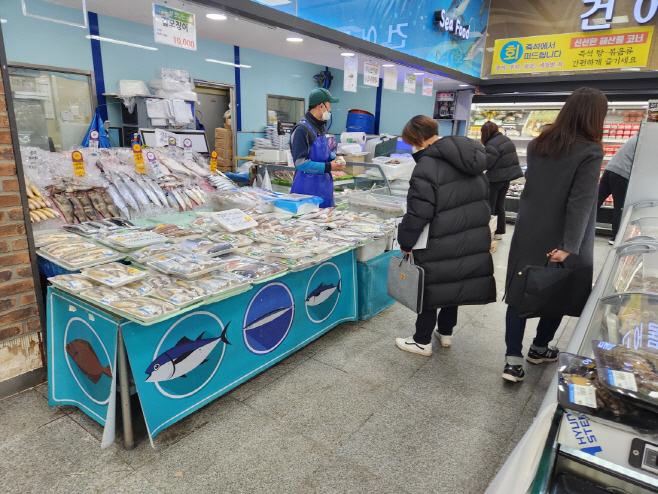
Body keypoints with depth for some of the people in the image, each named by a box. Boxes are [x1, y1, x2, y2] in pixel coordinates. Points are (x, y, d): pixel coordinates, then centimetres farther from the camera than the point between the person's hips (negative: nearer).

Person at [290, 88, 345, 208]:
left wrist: (334, 159, 4)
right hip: (308, 187, -8)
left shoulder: (322, 126, 12)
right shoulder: (302, 129, -15)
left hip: (325, 184, 9)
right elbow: (300, 163, -20)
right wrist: (328, 167, -19)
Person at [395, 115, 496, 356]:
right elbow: (484, 196, 16)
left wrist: (405, 242, -8)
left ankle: (422, 341, 21)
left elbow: (418, 214, -21)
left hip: (440, 246, -8)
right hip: (473, 241, 8)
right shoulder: (469, 158, 7)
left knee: (429, 289, 7)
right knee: (454, 284, 21)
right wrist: (479, 226, 24)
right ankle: (446, 332, 37)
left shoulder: (427, 167, -20)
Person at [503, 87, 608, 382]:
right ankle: (539, 349, 33)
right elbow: (581, 202, -19)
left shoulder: (537, 144, 5)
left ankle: (513, 360, 6)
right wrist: (569, 246, -20)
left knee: (519, 294, 7)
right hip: (558, 241, -4)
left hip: (527, 235, 5)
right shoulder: (590, 152, -13)